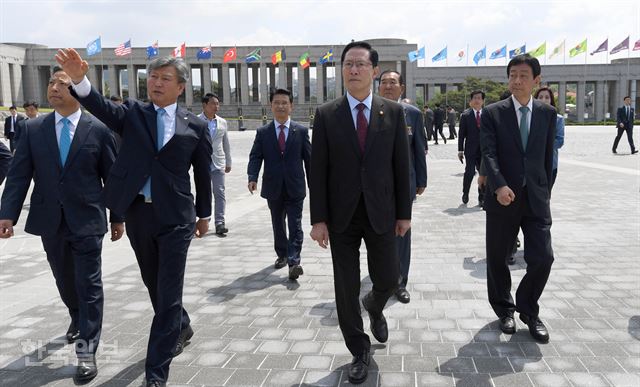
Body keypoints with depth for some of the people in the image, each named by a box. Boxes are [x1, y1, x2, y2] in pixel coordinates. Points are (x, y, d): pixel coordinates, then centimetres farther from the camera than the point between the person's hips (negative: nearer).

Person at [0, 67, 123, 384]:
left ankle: (86, 352, 6)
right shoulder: (33, 128, 3)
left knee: (89, 285, -2)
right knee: (65, 280, 20)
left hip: (87, 221, -3)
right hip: (50, 221, 4)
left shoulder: (98, 129, -5)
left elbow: (113, 176, -1)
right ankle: (78, 319, 47)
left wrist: (117, 218, 1)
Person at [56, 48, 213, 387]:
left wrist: (204, 214, 14)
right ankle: (181, 328, 45)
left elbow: (203, 173, 8)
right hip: (138, 214, 3)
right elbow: (101, 107, -18)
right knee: (153, 283, 18)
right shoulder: (132, 113, 3)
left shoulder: (195, 126, 0)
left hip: (175, 217, -2)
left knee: (169, 292, -3)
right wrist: (79, 79, -37)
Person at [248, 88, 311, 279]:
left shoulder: (301, 131, 2)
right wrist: (252, 177, -19)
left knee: (295, 226, -6)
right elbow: (255, 157, -3)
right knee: (278, 225, 16)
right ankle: (282, 255, 33)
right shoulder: (262, 132, 3)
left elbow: (308, 158, 4)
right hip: (273, 188, 2)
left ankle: (294, 262, -8)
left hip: (295, 187, -2)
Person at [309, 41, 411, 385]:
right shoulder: (326, 115, -1)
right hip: (342, 216, 0)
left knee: (388, 281, 7)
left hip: (381, 214, 1)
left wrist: (404, 213, 2)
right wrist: (318, 218, -7)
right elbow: (318, 171, -3)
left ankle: (374, 307, 44)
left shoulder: (393, 112, 1)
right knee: (346, 289, 5)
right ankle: (359, 351, 25)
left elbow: (402, 166, 3)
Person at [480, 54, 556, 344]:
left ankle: (528, 309, 20)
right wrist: (499, 185, -26)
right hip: (502, 198, -1)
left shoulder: (547, 113, 8)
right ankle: (505, 310, 31)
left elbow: (548, 156, 12)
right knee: (497, 258, 9)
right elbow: (488, 153, -12)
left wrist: (545, 191, 11)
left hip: (536, 199, 2)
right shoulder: (492, 113, -1)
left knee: (543, 258, -4)